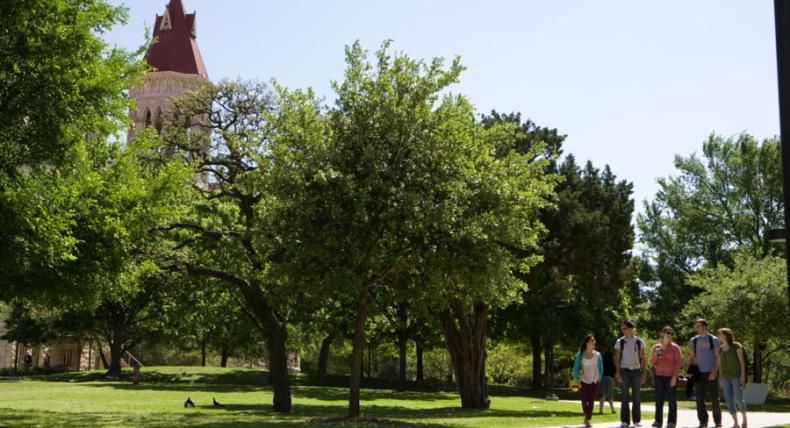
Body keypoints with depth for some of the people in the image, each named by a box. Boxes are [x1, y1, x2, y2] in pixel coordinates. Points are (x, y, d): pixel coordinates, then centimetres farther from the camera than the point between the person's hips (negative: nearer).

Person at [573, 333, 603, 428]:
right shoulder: (580, 355, -4)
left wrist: (599, 379, 1)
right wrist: (578, 380, -5)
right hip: (584, 381, -1)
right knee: (584, 400, -3)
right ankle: (587, 417, 20)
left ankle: (588, 419, 7)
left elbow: (601, 368, 7)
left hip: (594, 381, 1)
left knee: (591, 400, -2)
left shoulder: (597, 355, 0)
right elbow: (576, 368, 0)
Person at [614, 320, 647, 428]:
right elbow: (617, 359, 0)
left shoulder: (639, 342, 2)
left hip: (636, 370, 1)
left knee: (636, 397, 6)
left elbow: (643, 358, 5)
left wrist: (644, 373, -1)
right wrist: (618, 373, -10)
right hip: (624, 370, -1)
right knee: (624, 396, -2)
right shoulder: (620, 342, 0)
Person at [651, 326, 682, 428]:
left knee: (672, 399, 0)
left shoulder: (675, 347, 0)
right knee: (659, 399, 1)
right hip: (659, 376, 3)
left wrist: (674, 377, -12)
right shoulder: (656, 347, 10)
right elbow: (652, 362, 11)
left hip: (671, 376, -3)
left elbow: (677, 363, -4)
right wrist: (655, 354, -9)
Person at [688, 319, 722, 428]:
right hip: (699, 373, 3)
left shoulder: (714, 340, -1)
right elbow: (691, 357, 13)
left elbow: (718, 357, -3)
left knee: (715, 398, 0)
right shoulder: (693, 341, 9)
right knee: (700, 398, 2)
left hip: (711, 373, -3)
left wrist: (714, 372, -14)